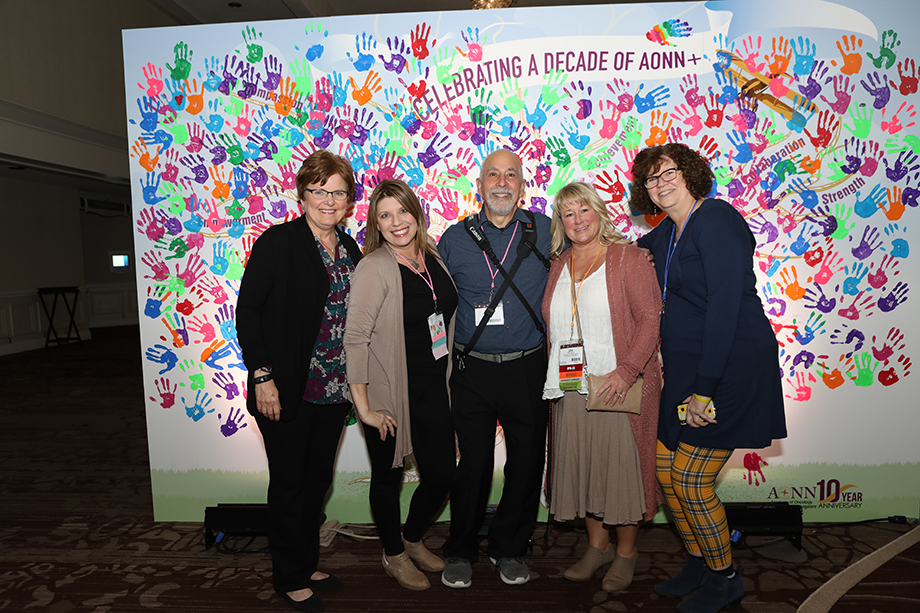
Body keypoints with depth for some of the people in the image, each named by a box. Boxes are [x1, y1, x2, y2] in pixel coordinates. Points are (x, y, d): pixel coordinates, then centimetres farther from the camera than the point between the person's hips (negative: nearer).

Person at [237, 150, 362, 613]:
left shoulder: (350, 248, 9)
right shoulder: (278, 241, -10)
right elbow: (247, 310, -11)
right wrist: (261, 376, -16)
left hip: (333, 389, 6)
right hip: (288, 391, -6)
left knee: (318, 481, 17)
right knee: (289, 484, 8)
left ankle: (308, 566, 36)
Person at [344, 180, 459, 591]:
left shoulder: (433, 258, 4)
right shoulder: (374, 268, -16)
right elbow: (354, 338, -19)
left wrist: (447, 377, 13)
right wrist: (363, 407, -18)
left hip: (433, 389, 6)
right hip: (388, 394, -6)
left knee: (442, 473, 13)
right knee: (388, 476, 13)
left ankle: (413, 539, 42)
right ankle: (393, 555, 38)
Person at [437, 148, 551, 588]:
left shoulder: (545, 231, 2)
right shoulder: (455, 238, 2)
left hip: (529, 370, 1)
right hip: (473, 371, 0)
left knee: (526, 464, 10)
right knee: (473, 465, 8)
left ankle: (509, 549, 32)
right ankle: (460, 552, 30)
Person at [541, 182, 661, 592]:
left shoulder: (627, 258, -3)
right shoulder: (558, 266, 12)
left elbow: (650, 317, -10)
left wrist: (626, 370, -20)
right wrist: (556, 373, 7)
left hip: (619, 387, -5)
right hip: (571, 389, 5)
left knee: (622, 465, 4)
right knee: (581, 465, 11)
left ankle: (626, 552, 24)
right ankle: (597, 546, 30)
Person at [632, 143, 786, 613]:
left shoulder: (715, 219, -14)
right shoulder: (664, 234, 11)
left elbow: (725, 306, -21)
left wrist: (705, 389, -23)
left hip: (730, 368, -8)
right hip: (684, 370, 9)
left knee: (691, 480, -3)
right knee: (666, 470, 11)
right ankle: (699, 564, 33)